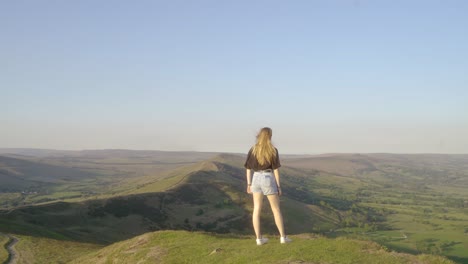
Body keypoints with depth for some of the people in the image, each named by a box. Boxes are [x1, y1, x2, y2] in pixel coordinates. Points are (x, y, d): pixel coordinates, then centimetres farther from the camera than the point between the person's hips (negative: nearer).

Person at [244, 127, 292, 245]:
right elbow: (276, 169, -9)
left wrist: (249, 184, 9)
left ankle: (259, 238, 5)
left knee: (257, 210, 6)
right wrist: (279, 186, -2)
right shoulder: (273, 150, -9)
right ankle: (283, 237, 10)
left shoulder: (253, 150, 0)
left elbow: (248, 169, 1)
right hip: (269, 180, -3)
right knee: (276, 209, 8)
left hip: (256, 179, 3)